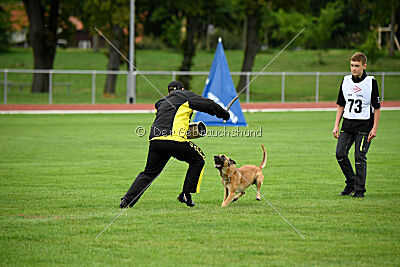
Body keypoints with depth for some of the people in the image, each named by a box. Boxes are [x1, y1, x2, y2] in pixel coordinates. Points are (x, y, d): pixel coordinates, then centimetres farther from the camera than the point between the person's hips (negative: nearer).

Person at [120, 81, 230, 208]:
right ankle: (186, 194, 11)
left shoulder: (161, 102, 30)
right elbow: (208, 104, 12)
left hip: (154, 140, 6)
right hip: (174, 140, -6)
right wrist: (224, 114, 27)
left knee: (149, 173, 17)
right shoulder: (185, 95, 13)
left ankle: (127, 200, 4)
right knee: (198, 159, 15)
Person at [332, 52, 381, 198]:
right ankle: (351, 183, 16)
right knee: (340, 154, -2)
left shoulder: (371, 82, -5)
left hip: (364, 125, -5)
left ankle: (359, 189, 4)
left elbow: (377, 107, -3)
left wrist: (374, 128, -8)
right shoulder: (346, 81, 8)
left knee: (360, 157, -6)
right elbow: (341, 105, 14)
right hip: (347, 124, 5)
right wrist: (336, 126, 8)